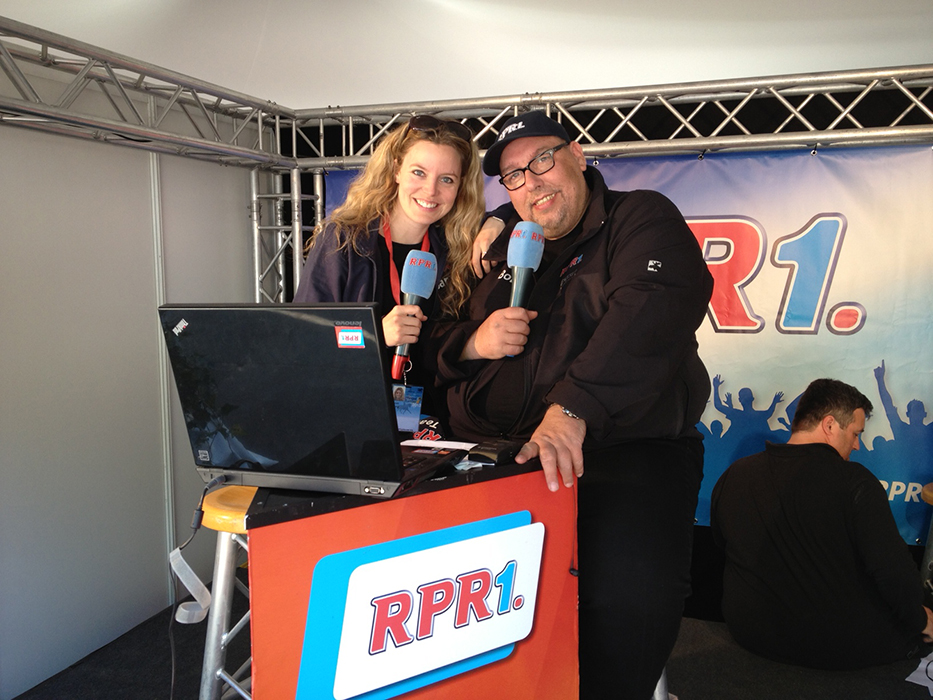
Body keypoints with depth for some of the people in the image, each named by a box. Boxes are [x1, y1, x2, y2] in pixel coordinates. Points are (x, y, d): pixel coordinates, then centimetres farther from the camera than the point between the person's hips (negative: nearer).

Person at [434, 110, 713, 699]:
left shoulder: (641, 220, 4)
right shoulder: (505, 252, 21)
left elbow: (648, 314, -16)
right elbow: (447, 356, 25)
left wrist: (573, 408, -30)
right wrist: (474, 342, 0)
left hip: (626, 455, -4)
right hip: (500, 459, 5)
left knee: (629, 594, -27)